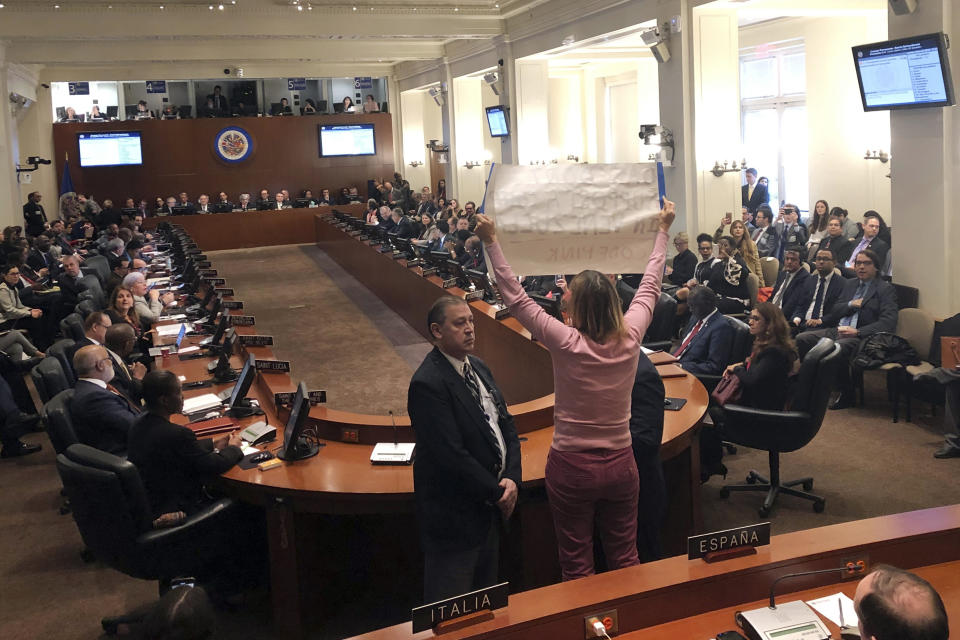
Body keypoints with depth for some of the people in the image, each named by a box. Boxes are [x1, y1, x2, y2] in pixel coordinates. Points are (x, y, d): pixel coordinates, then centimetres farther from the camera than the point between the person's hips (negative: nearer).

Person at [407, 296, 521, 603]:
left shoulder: (477, 367, 7)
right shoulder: (428, 384, -22)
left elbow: (506, 423, 7)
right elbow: (452, 455, -24)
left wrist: (511, 477, -8)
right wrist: (497, 492, -15)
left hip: (489, 504, 9)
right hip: (454, 515, -8)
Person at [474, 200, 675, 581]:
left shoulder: (567, 344, -20)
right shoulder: (630, 339, -10)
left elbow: (515, 297, -14)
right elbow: (649, 286, 5)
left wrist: (491, 242, -8)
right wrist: (663, 231, 17)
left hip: (572, 468, -3)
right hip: (620, 464, 4)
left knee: (577, 566, 11)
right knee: (625, 560, 17)